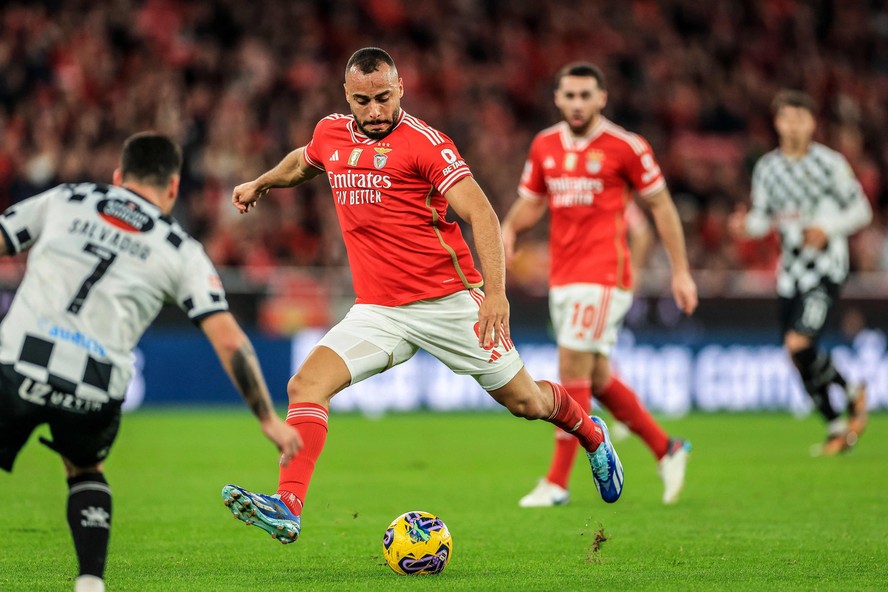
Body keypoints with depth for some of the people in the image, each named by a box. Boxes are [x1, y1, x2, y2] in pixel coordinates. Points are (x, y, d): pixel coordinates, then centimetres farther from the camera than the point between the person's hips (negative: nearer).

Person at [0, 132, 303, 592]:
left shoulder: (63, 199, 19)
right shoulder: (181, 251, 16)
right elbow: (229, 341, 11)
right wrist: (269, 420, 16)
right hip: (95, 391, 1)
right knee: (84, 471, 30)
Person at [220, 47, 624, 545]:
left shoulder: (423, 142, -12)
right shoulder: (331, 134, 6)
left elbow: (481, 214, -17)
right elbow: (303, 162, 32)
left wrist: (496, 291, -27)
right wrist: (261, 183, 47)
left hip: (449, 301, -4)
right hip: (379, 311, 4)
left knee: (525, 401, 7)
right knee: (307, 384, -17)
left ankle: (591, 433, 40)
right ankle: (288, 508, -25)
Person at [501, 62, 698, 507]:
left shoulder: (625, 147, -7)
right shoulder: (544, 146, 9)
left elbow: (661, 206, -1)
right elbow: (530, 202, 20)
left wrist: (681, 271, -2)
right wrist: (509, 228, -3)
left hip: (603, 276, -7)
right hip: (562, 277, 7)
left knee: (573, 371, -11)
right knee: (596, 377, 12)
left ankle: (556, 483, -7)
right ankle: (667, 450, 29)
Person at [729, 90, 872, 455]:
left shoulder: (830, 163, -5)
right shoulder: (766, 168, 6)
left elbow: (860, 210, 0)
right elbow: (764, 216, 13)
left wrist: (828, 228, -16)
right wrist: (746, 224, -10)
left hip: (826, 266, -5)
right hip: (790, 270, 5)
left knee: (800, 344, -20)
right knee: (799, 357, 5)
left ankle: (852, 394, 4)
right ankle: (836, 427, 22)